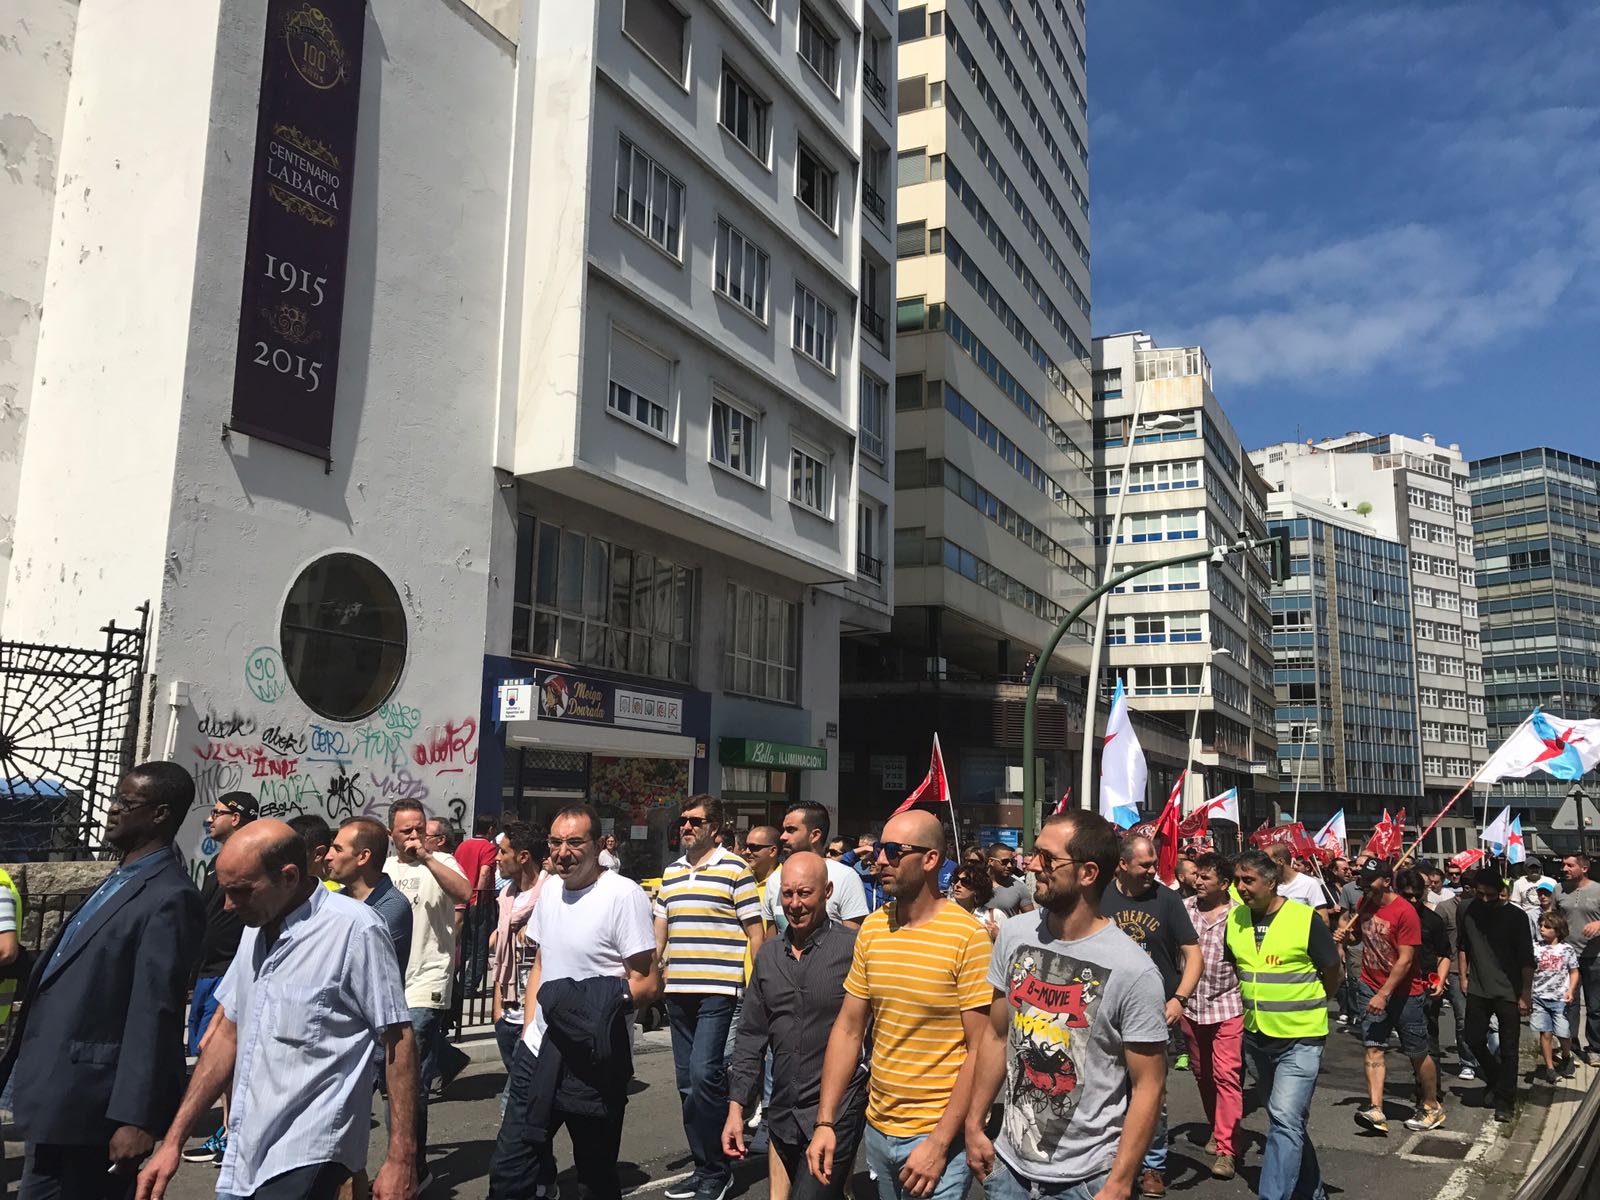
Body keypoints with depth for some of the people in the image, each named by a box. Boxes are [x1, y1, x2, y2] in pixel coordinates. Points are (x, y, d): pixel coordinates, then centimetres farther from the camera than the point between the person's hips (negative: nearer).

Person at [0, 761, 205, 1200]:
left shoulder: (170, 899, -18)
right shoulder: (118, 880, 13)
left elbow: (154, 1013, -21)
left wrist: (136, 1118, -21)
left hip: (82, 1102, -9)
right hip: (53, 1090, 9)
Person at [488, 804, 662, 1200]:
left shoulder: (624, 894, -15)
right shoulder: (550, 888, 8)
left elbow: (647, 985, -14)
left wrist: (603, 1006, -24)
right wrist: (529, 1027, 11)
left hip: (593, 1062, -6)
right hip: (539, 1050, 6)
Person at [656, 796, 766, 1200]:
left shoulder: (734, 868, -3)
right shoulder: (671, 872, 15)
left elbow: (755, 932, -3)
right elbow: (660, 928, 21)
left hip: (719, 989, -7)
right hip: (678, 989, 7)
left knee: (704, 1072, -14)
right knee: (688, 1082, 10)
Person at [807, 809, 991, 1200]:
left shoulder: (967, 937, -16)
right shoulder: (872, 928, 1)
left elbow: (980, 1050, -15)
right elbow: (847, 1029, 5)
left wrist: (940, 1143, -16)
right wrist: (825, 1123, 1)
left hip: (938, 1135, -6)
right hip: (878, 1128, 6)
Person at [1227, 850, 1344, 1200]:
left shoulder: (1306, 920, -15)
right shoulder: (1234, 920, -1)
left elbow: (1334, 976, -2)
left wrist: (1301, 1007, 7)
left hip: (1300, 1039, -6)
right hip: (1256, 1038, 6)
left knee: (1285, 1121, -15)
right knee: (1288, 1120, 19)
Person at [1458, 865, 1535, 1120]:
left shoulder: (1515, 916, -9)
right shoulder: (1466, 912, 1)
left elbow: (1526, 958, -8)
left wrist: (1526, 993, -10)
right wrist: (1464, 976, 12)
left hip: (1508, 991, -4)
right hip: (1478, 989, 4)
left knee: (1508, 1049, 2)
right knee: (1474, 1039, 8)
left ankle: (1504, 1100, 12)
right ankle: (1494, 1079, 33)